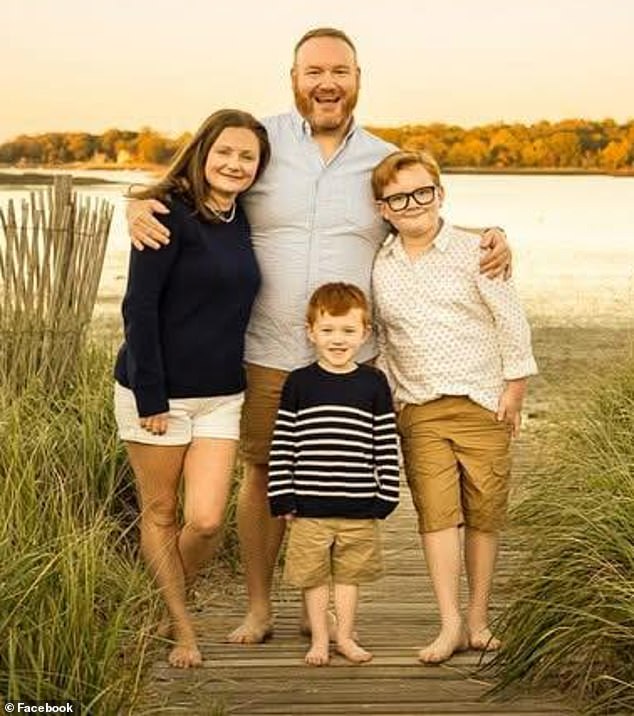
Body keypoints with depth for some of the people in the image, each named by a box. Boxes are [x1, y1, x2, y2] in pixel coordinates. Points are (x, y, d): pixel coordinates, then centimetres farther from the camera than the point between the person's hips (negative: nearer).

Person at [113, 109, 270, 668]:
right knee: (159, 514, 8)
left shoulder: (242, 222, 7)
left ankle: (168, 607, 25)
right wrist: (151, 397, -17)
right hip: (155, 394, -5)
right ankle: (182, 629, 24)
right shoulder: (170, 215, -13)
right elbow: (139, 308, -15)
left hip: (221, 396, 5)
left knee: (206, 520, -2)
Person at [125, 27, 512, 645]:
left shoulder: (385, 162, 5)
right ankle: (258, 606, 28)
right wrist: (138, 205, -15)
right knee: (262, 475, 10)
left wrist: (489, 241, -3)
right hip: (265, 355, -1)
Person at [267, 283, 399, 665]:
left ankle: (345, 637, 29)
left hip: (360, 506, 1)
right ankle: (319, 639, 25)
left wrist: (387, 496, 2)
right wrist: (282, 497, -3)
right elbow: (282, 444, 0)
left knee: (350, 573, 14)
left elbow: (387, 445, 4)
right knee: (314, 575, 10)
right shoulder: (299, 383, -2)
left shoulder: (374, 383, 0)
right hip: (310, 506, -1)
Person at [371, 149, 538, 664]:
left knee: (483, 513, 3)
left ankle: (479, 619, 16)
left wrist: (515, 387, 0)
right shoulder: (378, 269, 7)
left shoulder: (473, 253, -1)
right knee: (436, 512, -7)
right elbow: (377, 339, 16)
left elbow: (510, 319, 2)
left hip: (483, 404, -1)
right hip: (419, 410, 2)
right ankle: (451, 624, -1)